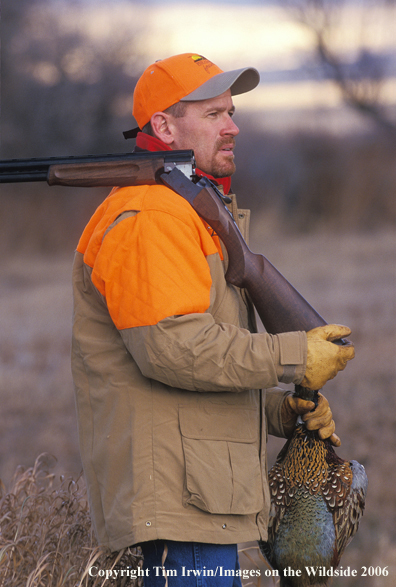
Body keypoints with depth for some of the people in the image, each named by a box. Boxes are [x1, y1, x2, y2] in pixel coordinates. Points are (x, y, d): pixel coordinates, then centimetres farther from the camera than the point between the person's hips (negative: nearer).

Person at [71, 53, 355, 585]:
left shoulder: (199, 217, 25)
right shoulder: (148, 218, -12)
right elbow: (173, 346, -24)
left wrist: (284, 409, 11)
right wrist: (292, 358, -18)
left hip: (210, 493, 11)